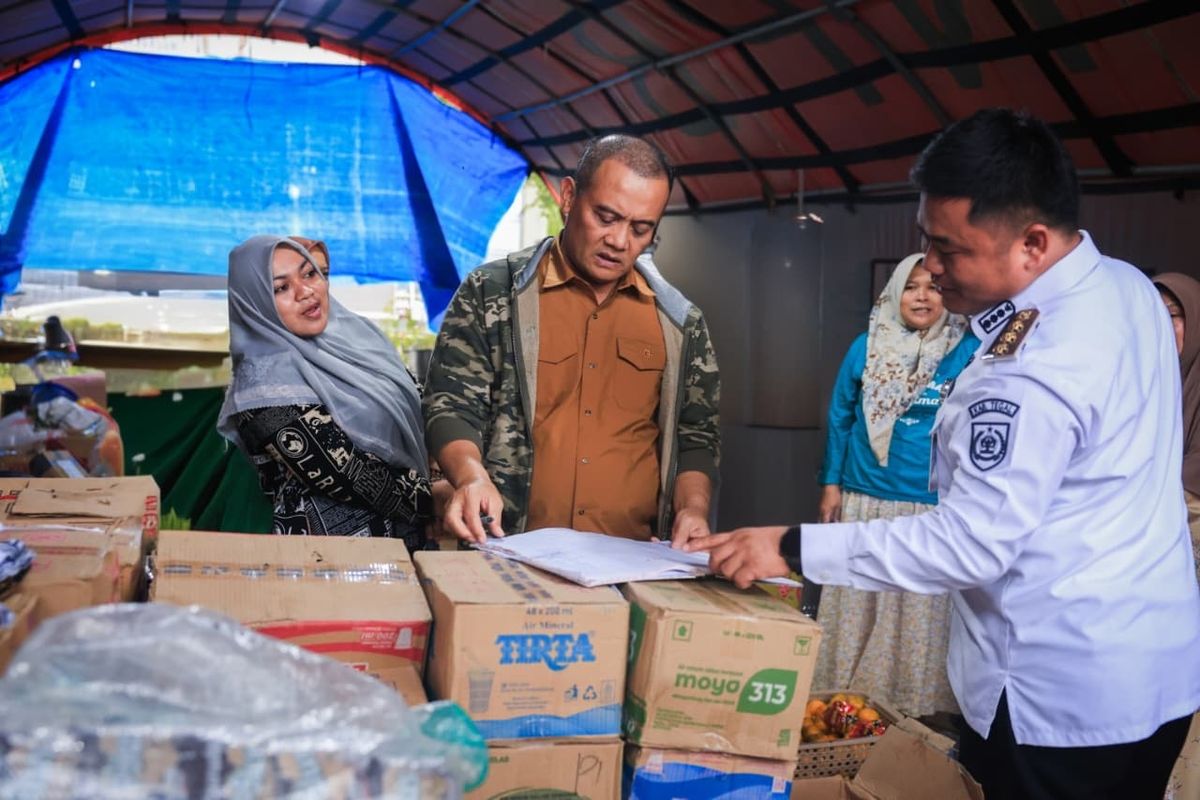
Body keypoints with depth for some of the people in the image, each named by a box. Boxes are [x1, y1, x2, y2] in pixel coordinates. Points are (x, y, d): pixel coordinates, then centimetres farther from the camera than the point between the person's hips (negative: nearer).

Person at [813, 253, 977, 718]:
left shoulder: (969, 354, -3)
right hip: (863, 502, 3)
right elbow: (839, 418, 10)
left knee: (920, 613, 3)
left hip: (934, 509, -2)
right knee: (856, 608, 11)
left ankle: (914, 710, 19)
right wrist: (830, 484, 6)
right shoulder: (867, 347, 5)